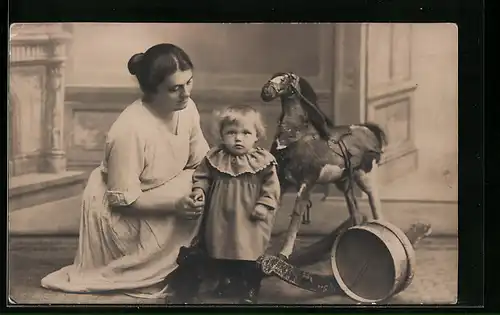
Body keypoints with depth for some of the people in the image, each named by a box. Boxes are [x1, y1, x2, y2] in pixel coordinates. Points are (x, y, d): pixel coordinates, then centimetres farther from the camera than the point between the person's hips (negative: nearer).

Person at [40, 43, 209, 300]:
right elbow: (124, 200, -27)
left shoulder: (187, 109, -13)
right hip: (118, 212, -7)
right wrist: (174, 205, -36)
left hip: (164, 193, 7)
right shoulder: (130, 130, -33)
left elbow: (201, 163, -2)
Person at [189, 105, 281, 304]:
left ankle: (250, 288, 22)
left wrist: (264, 205, -16)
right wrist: (199, 189, -11)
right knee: (221, 251, 19)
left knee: (250, 254, 3)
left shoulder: (263, 161, -12)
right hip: (221, 217, 3)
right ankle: (229, 277, 45)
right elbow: (202, 176, 5)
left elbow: (271, 186, -8)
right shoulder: (214, 158, -6)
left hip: (250, 219, -3)